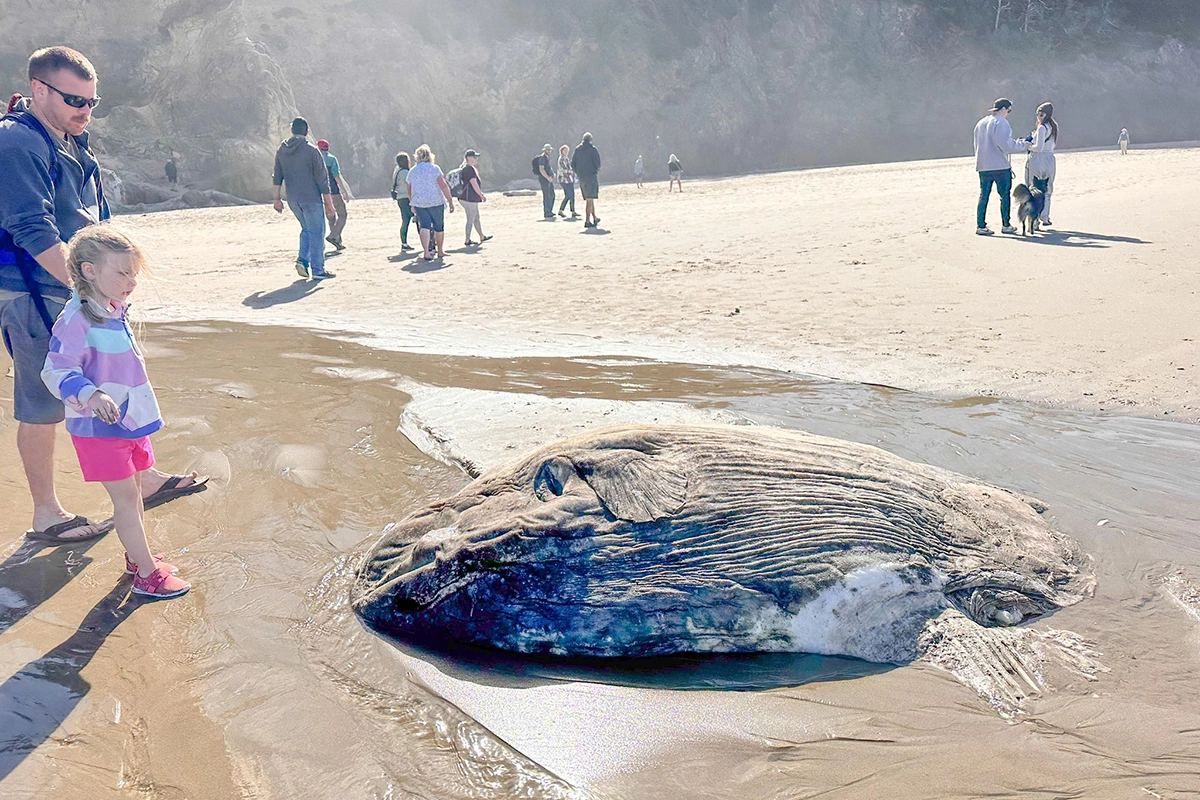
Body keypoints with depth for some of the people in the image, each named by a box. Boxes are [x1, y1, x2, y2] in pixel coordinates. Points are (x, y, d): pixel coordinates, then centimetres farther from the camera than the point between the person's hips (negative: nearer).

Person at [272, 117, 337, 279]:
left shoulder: (281, 151, 6)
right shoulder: (311, 151, -10)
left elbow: (277, 176, 10)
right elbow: (322, 180, -10)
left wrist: (277, 198, 16)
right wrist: (329, 204, -6)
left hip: (292, 199, 6)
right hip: (311, 198, -6)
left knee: (306, 229, 22)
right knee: (316, 232, 2)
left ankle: (303, 260, 6)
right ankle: (318, 270, 3)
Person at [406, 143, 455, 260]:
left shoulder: (412, 171, 8)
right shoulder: (434, 168, -6)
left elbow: (410, 192, 15)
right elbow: (443, 186, -12)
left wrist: (413, 205, 28)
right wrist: (451, 201, -8)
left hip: (419, 203, 3)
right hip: (436, 202, -3)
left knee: (424, 226, -2)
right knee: (439, 227, 12)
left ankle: (427, 252, -21)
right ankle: (440, 252, 25)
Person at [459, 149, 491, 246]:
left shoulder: (463, 168, 16)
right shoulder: (469, 169, -18)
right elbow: (474, 185, -19)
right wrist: (482, 196, -10)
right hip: (469, 199, -11)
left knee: (476, 218, 20)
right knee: (471, 220, -3)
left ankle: (482, 237, 32)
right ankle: (467, 241, 3)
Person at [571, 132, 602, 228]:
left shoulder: (577, 150, 11)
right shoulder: (592, 149, -7)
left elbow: (573, 164, 10)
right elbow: (597, 163, -12)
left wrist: (578, 173, 16)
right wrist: (596, 170, 6)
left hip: (581, 177, 6)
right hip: (591, 176, -6)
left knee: (589, 199, 16)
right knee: (590, 199, -7)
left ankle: (594, 218, 26)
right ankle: (587, 221, -12)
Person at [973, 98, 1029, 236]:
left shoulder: (980, 123, 14)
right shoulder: (1001, 122, -10)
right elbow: (1006, 144, -17)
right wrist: (1024, 144, -5)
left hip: (983, 166, 6)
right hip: (1000, 166, -6)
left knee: (983, 196, 6)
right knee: (1005, 195, 4)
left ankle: (980, 226, 3)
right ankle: (1005, 225, 8)